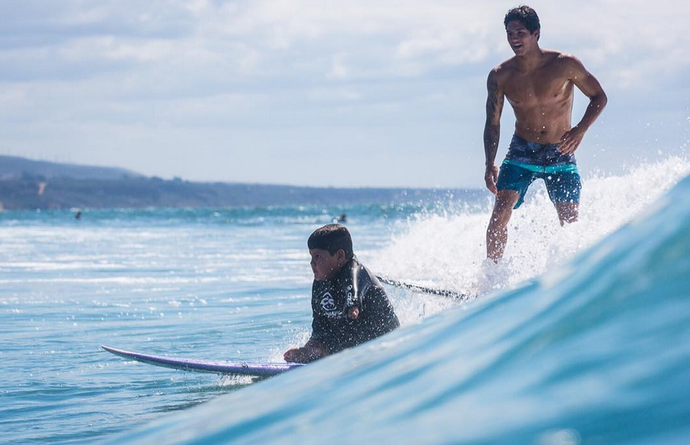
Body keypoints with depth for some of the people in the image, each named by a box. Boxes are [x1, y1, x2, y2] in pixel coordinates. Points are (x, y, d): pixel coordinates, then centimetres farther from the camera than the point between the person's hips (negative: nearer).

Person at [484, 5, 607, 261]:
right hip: (522, 153, 0)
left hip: (560, 155, 0)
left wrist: (581, 129, -17)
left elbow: (599, 98, -1)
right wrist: (490, 165, -6)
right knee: (500, 212, -17)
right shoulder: (499, 76, -7)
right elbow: (493, 123, 3)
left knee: (570, 225, -4)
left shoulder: (564, 65, -12)